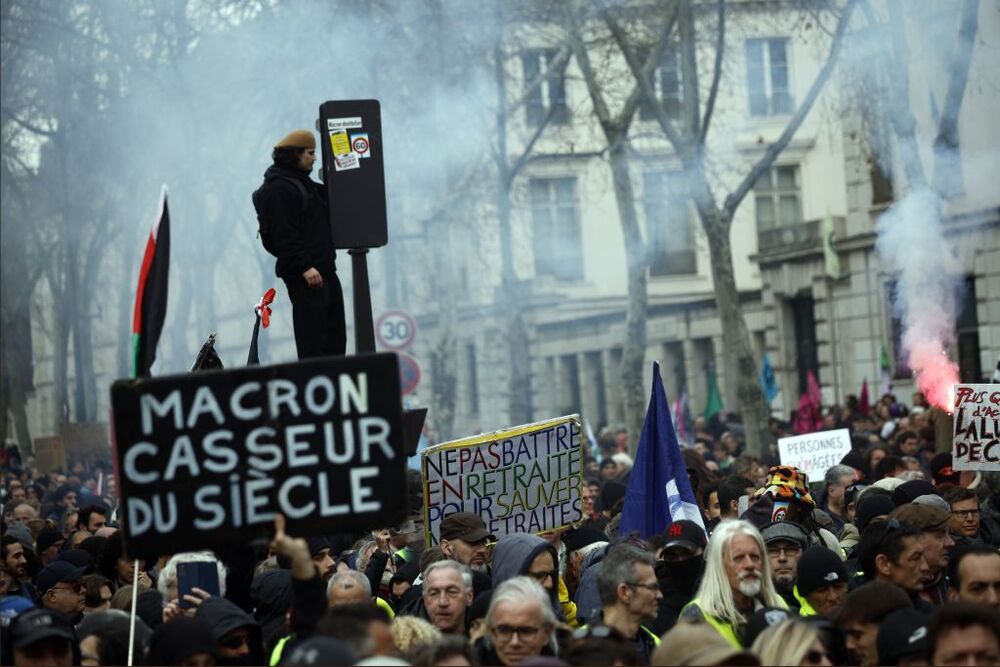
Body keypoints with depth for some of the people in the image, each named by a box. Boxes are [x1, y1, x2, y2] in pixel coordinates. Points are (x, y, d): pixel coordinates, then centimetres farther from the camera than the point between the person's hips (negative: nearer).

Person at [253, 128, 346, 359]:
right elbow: (284, 235, -19)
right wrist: (304, 267, -24)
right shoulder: (278, 188, -11)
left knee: (335, 334, 11)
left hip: (325, 270, 10)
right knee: (312, 336, -10)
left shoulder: (304, 183, 19)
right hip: (304, 276, -10)